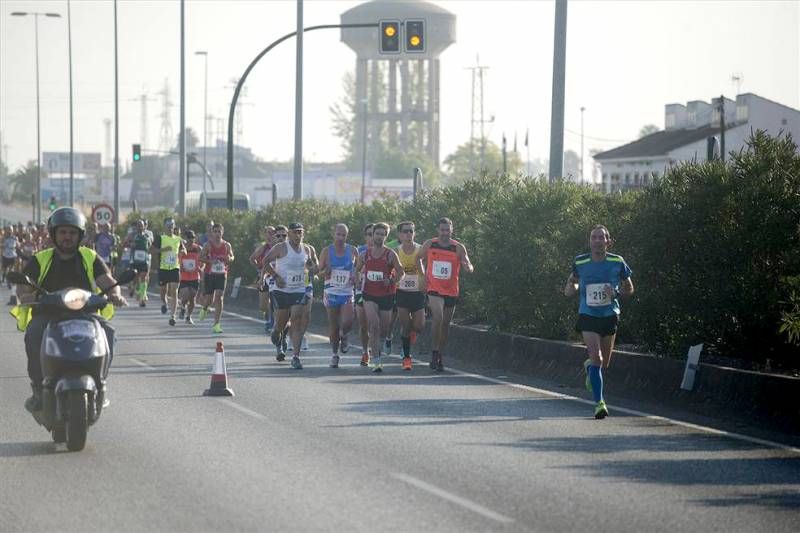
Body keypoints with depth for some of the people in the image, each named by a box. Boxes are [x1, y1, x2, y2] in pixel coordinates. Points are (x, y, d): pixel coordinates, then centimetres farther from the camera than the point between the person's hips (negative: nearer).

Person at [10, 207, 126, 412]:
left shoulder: (91, 259, 14)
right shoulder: (40, 260, 10)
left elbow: (107, 281, 1)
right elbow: (22, 287, -1)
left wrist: (114, 294, -23)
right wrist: (26, 296, -27)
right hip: (46, 315, -1)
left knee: (106, 330, -30)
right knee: (35, 334, -35)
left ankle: (99, 383, -20)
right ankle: (38, 387, -25)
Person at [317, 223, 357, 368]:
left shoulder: (352, 251, 3)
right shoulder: (326, 251, 0)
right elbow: (320, 273, 3)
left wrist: (355, 277, -6)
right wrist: (326, 271, -20)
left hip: (348, 293, 0)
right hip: (331, 293, 0)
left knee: (348, 321, -19)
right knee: (333, 326, 4)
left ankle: (343, 335, 16)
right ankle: (334, 354, 20)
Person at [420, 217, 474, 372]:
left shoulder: (459, 248, -4)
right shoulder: (429, 245, -1)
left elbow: (470, 268, -11)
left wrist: (468, 267, -34)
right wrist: (423, 276, 7)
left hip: (451, 291, 2)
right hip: (434, 289, -2)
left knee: (445, 324, 10)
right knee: (437, 318, -23)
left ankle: (439, 357, 24)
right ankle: (434, 353, -15)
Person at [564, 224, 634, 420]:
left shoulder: (617, 262, -6)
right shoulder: (580, 262, -5)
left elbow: (629, 289, 5)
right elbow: (572, 282, 14)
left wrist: (616, 293, -15)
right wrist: (571, 288, -9)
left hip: (609, 315, 1)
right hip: (588, 315, -1)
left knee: (604, 364, 11)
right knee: (596, 358, -15)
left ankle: (589, 367, 49)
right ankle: (599, 403, -9)